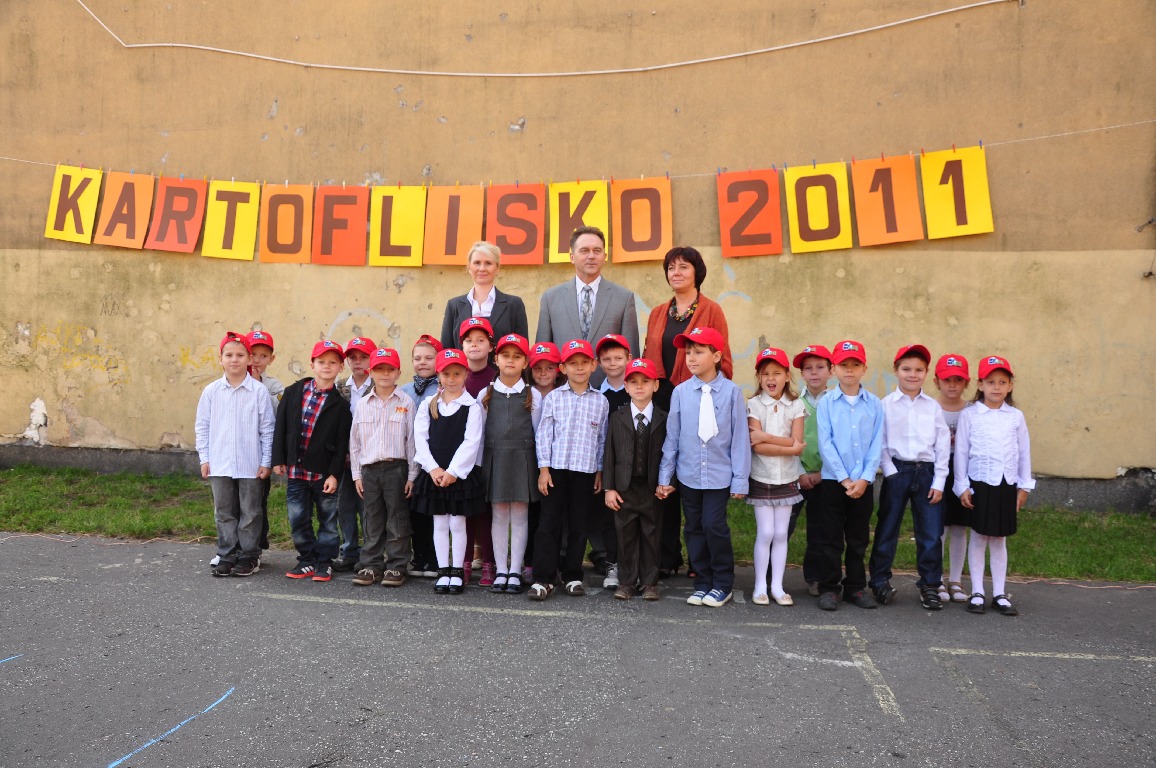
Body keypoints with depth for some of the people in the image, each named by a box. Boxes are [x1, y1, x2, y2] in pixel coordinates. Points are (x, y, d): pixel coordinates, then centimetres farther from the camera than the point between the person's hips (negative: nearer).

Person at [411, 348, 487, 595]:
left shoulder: (472, 406, -4)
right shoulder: (428, 405, 6)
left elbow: (471, 443, -10)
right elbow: (420, 438, 1)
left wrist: (453, 471, -15)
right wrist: (433, 468, -9)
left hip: (461, 474, -3)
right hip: (433, 474, 3)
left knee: (458, 524, 4)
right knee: (439, 524, 9)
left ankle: (457, 572, 14)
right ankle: (443, 571, 18)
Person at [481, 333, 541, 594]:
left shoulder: (533, 395, 4)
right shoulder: (486, 394, 6)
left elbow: (538, 432, 6)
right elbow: (479, 432, 8)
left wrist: (540, 466, 2)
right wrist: (479, 464, 4)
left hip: (522, 458, -1)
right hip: (494, 458, 1)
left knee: (520, 516, 2)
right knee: (499, 516, 4)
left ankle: (515, 572, 9)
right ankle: (501, 571, 12)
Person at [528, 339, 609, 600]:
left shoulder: (600, 401, 5)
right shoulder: (553, 398, 1)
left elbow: (602, 438, 9)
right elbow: (544, 434, 1)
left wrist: (599, 471, 7)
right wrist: (543, 468, -4)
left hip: (585, 470, 1)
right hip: (556, 468, -1)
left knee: (578, 524, 8)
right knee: (549, 522, 0)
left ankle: (573, 576, 20)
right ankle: (544, 578, 6)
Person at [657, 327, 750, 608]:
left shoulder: (731, 391, -7)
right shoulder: (681, 392, -1)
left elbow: (739, 437, -5)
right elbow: (672, 436, 4)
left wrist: (740, 479, -5)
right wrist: (664, 477, 5)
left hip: (719, 475, -3)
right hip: (688, 474, 3)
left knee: (714, 525, -7)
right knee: (694, 529, 9)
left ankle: (722, 584, 12)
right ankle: (702, 582, 23)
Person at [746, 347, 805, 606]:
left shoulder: (796, 406, 0)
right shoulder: (754, 405, -6)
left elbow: (797, 443, -11)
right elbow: (757, 447, -14)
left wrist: (766, 437, -17)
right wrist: (788, 447, -17)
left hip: (787, 479, 2)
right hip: (761, 478, -2)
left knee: (781, 534, 7)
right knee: (765, 533, -1)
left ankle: (777, 586, 16)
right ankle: (760, 586, 11)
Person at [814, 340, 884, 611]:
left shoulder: (874, 404, 3)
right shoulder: (826, 403, -2)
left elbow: (876, 444, 0)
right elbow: (825, 444, -7)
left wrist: (865, 479, -10)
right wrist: (844, 478, -12)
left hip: (863, 483, 2)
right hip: (832, 480, -2)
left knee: (858, 538, 12)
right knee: (829, 538, 3)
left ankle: (856, 587, 22)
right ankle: (828, 587, 13)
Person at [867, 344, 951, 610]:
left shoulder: (933, 407, 7)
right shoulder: (886, 405, 1)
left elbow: (942, 445, 5)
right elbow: (879, 442, -2)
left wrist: (939, 482, -1)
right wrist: (890, 472, -10)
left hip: (927, 472, 2)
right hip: (897, 471, -2)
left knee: (931, 533, 4)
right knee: (887, 529, 5)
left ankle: (930, 585, 17)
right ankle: (880, 581, 17)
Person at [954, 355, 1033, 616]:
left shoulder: (1016, 416, 5)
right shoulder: (969, 415, -2)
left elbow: (1024, 452, 9)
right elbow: (961, 451, -1)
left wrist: (1024, 486, 8)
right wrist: (962, 486, -4)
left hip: (1006, 484, 2)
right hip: (979, 483, -2)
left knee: (1000, 540, 9)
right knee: (978, 538, 5)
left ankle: (1000, 594, 16)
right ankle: (977, 592, 12)